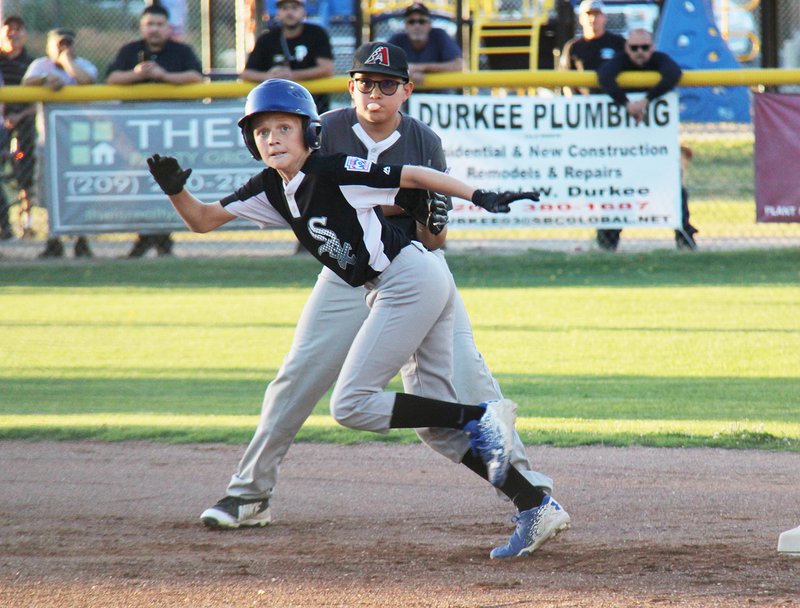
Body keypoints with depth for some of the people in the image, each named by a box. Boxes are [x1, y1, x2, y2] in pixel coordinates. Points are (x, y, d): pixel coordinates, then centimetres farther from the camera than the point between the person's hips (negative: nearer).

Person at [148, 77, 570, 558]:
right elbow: (204, 220, 13)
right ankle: (538, 506, 4)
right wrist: (176, 191, -6)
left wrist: (479, 197, -18)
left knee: (352, 405, -11)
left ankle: (482, 417, -12)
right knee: (437, 418, 8)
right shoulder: (271, 190, 10)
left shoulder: (333, 172, -12)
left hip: (410, 278, -9)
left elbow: (412, 176, -12)